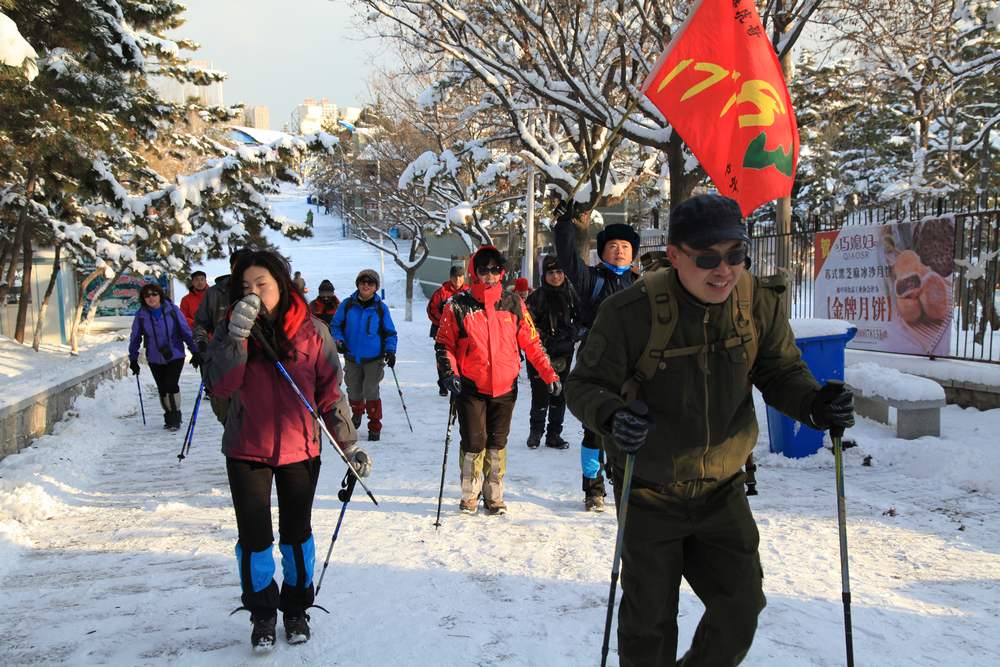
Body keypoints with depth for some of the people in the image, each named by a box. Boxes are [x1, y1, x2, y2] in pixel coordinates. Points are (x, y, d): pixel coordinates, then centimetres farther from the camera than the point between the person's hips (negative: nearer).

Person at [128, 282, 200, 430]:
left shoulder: (172, 310, -9)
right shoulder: (141, 315, -4)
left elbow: (186, 332, -4)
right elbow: (135, 339, 7)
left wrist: (195, 352, -8)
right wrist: (133, 360, 7)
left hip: (175, 356, -3)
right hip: (155, 360, 3)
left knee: (171, 386, -13)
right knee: (162, 389, 7)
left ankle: (175, 418, 2)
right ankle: (169, 417, 24)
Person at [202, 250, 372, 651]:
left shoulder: (311, 331, -8)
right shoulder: (232, 330, -6)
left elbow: (329, 392, -2)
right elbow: (219, 385, -20)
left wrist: (349, 444, -1)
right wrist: (237, 336, -31)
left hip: (300, 449, 0)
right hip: (247, 451, 0)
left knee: (296, 533, 14)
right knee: (254, 537, 3)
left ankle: (296, 609, 33)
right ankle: (262, 614, 24)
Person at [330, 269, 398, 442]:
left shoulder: (381, 308, -4)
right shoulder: (347, 304, -2)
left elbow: (390, 332, 4)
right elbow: (336, 324, 9)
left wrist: (390, 350, -9)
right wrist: (339, 340, -8)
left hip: (374, 359, -2)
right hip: (352, 358, 2)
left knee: (371, 392, -11)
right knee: (354, 392, 13)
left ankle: (375, 426, 2)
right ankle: (357, 413, 44)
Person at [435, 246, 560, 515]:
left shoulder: (513, 304, 4)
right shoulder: (458, 306, -2)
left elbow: (532, 343, 8)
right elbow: (444, 344, 4)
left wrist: (550, 375, 3)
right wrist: (448, 372, -13)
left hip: (505, 388, 2)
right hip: (470, 388, -2)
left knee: (497, 443, 9)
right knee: (473, 443, 0)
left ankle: (494, 496, 21)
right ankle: (469, 496, 17)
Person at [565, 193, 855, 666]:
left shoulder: (760, 301, -11)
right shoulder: (632, 311, -23)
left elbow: (781, 372, 2)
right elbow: (585, 384, -15)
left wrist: (814, 404, -20)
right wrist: (612, 416, -37)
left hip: (722, 490, 4)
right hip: (649, 492, -3)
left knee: (741, 609, 10)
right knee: (650, 623, 8)